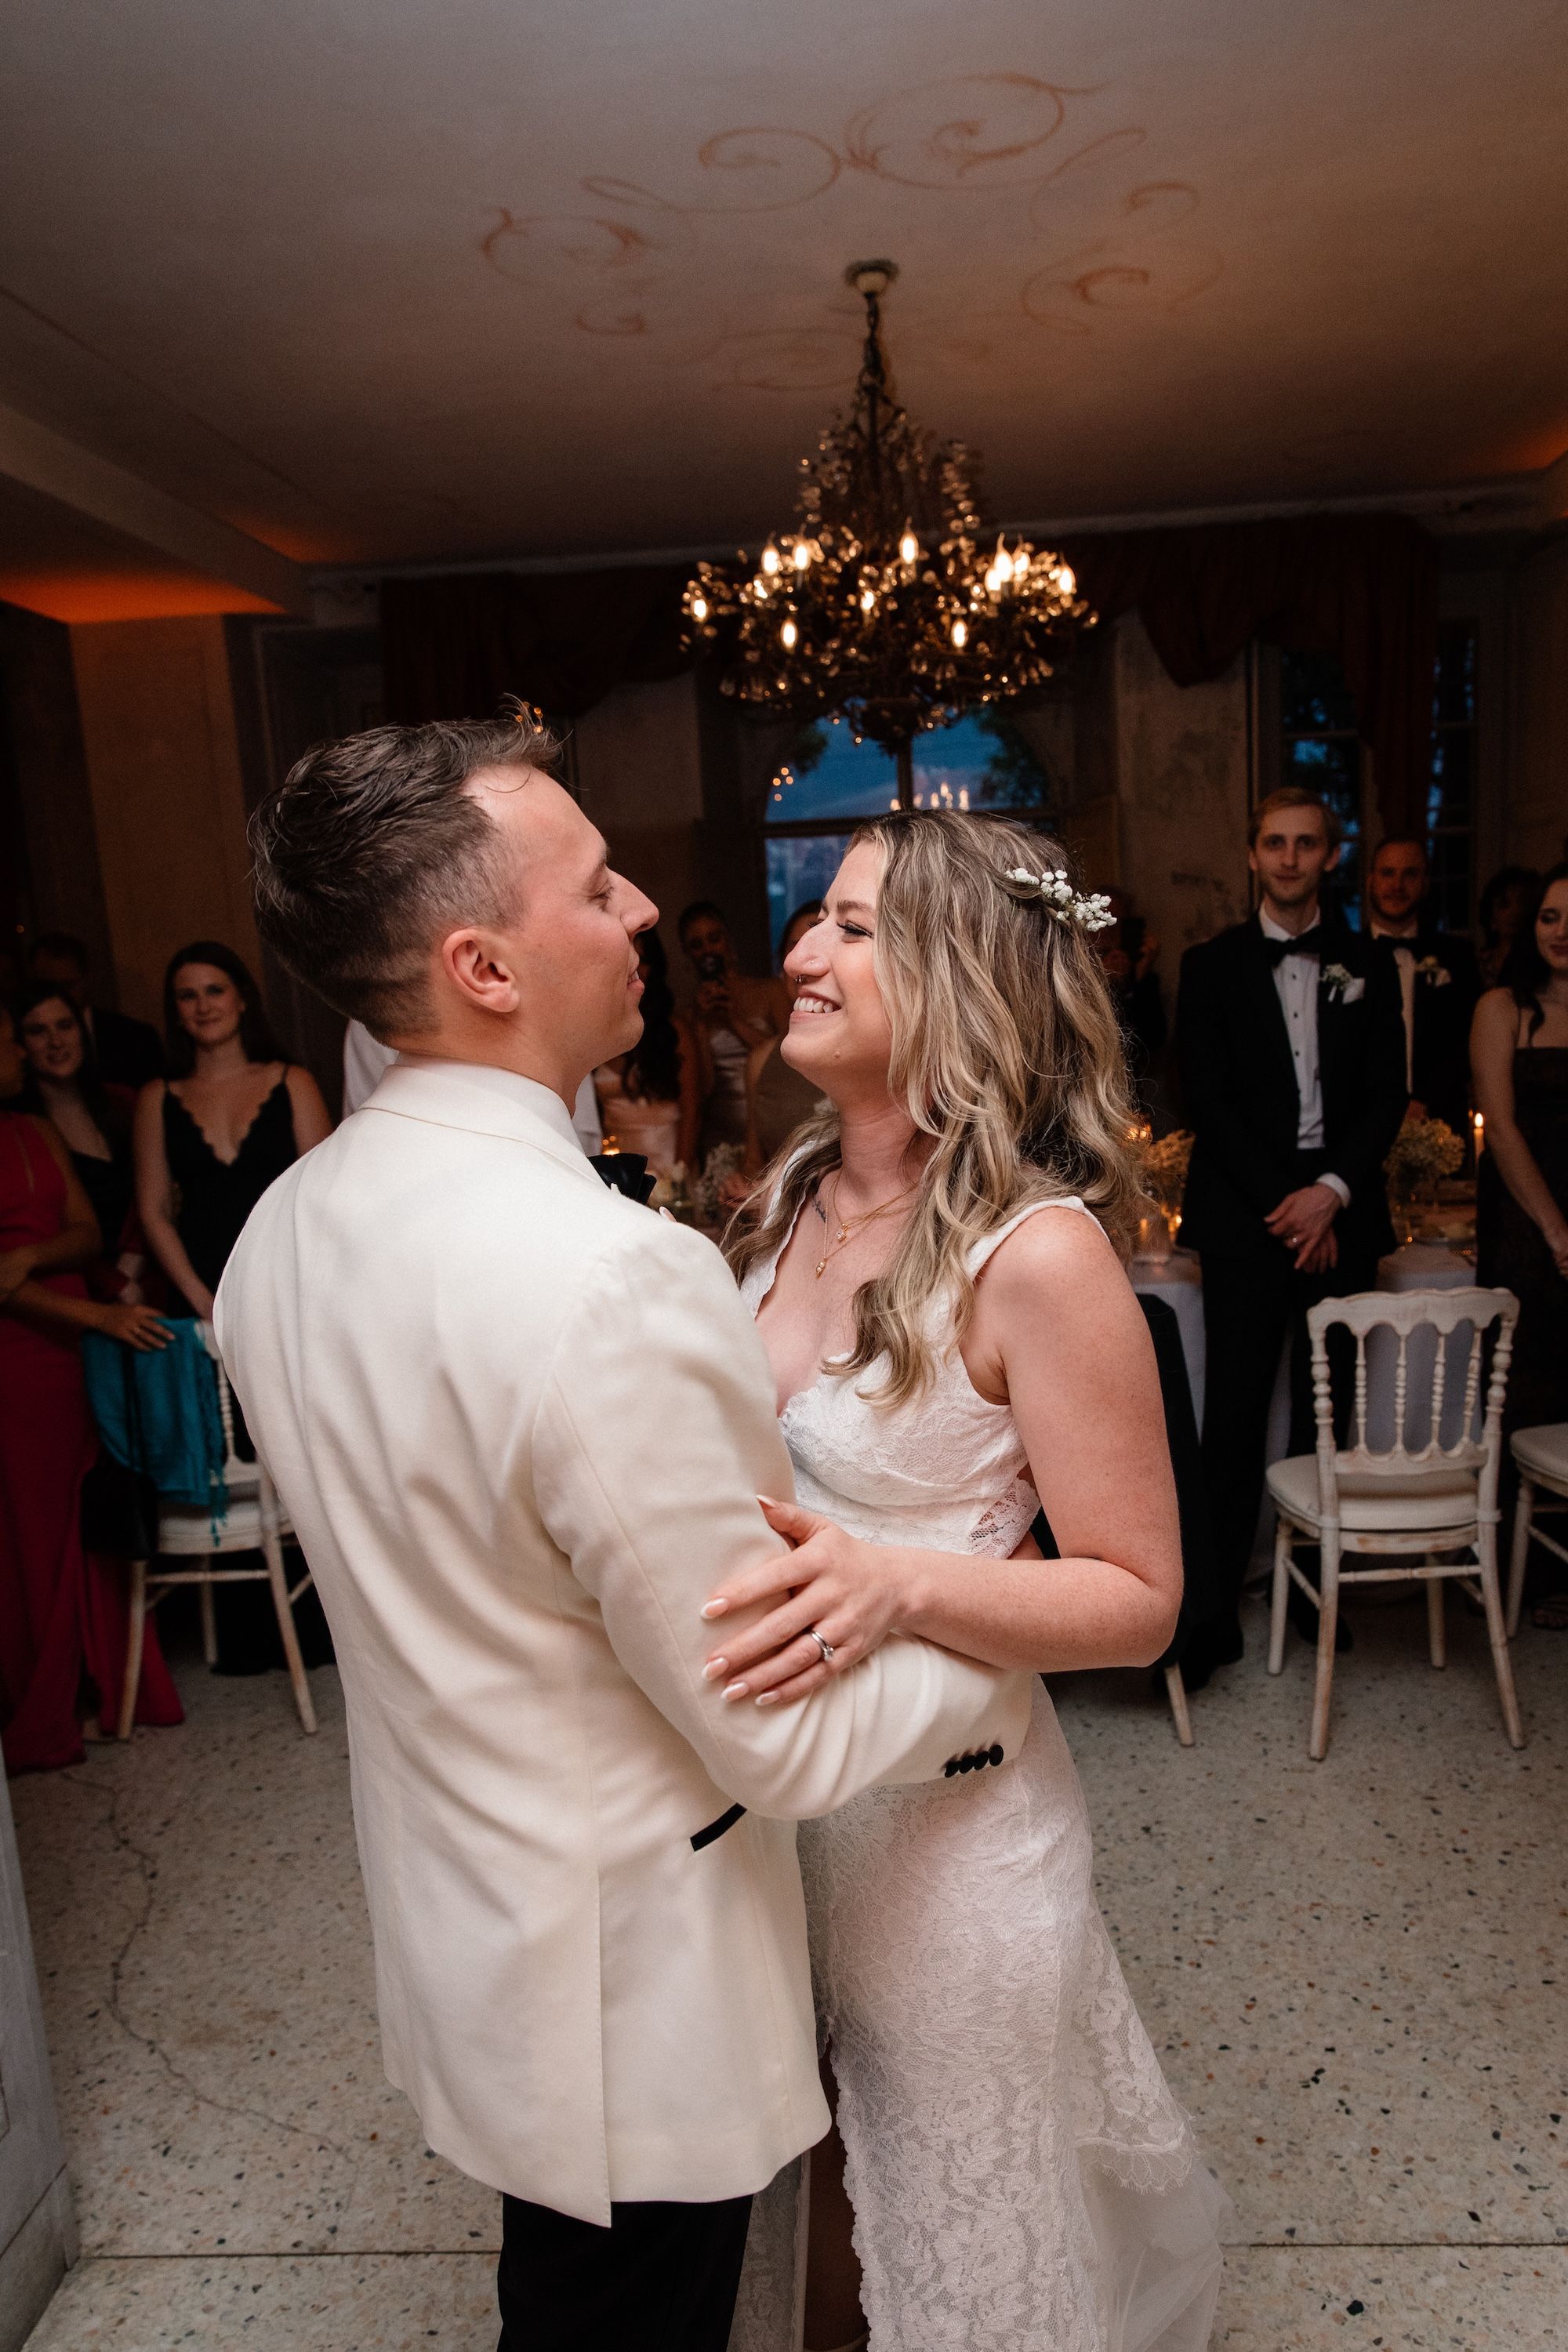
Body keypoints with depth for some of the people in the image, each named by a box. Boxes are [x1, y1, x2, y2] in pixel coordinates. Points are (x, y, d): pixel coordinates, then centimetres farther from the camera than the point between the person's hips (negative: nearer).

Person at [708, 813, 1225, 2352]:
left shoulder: (1035, 1252, -23)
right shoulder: (799, 1197, -2)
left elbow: (1136, 1600, -17)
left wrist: (899, 1585, -32)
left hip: (941, 1829, -6)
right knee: (805, 2211, 29)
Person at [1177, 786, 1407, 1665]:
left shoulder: (1368, 966, 11)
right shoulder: (1213, 965, 5)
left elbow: (1388, 1096, 6)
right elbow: (1207, 1098, -2)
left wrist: (1333, 1191, -9)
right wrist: (1283, 1203, -9)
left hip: (1340, 1215, 2)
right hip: (1248, 1215, -2)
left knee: (1328, 1411, 5)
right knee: (1236, 1411, -2)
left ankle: (1316, 1584, 17)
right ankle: (1219, 1589, 7)